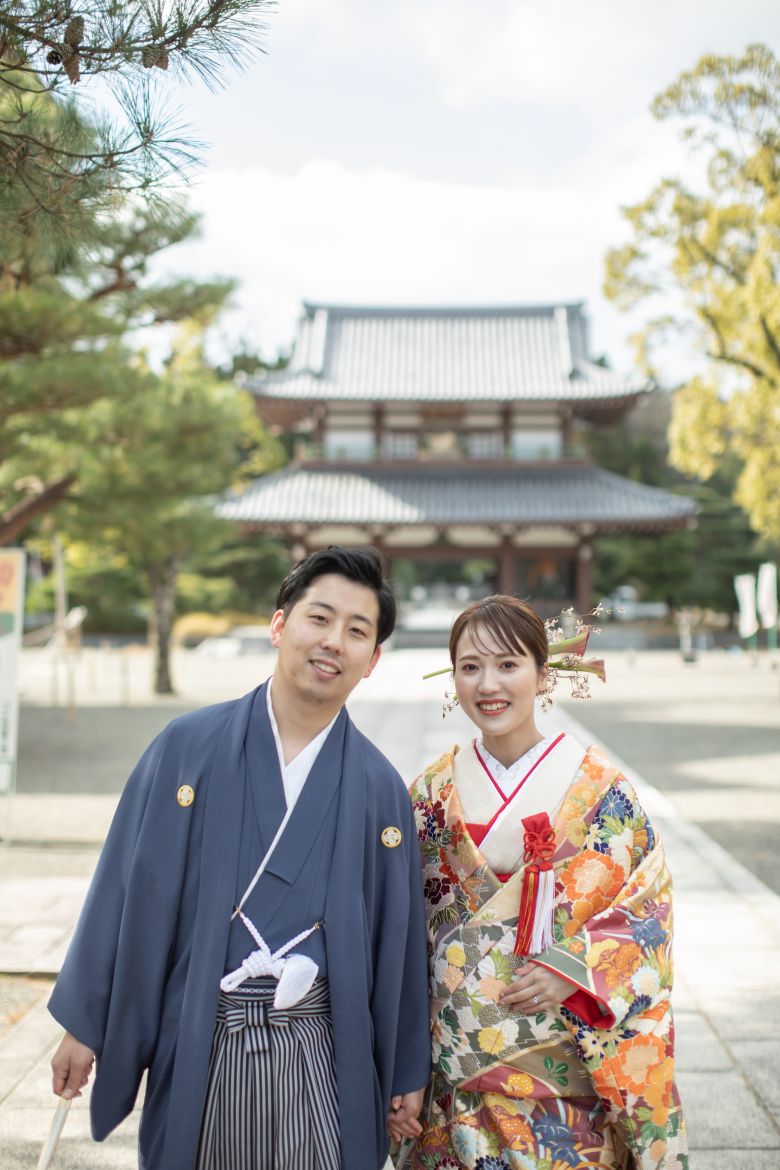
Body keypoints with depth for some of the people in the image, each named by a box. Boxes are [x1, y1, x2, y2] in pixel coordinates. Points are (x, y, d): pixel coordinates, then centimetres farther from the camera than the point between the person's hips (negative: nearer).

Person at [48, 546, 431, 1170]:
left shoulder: (380, 787, -1)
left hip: (320, 1055, 0)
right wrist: (84, 1023, 3)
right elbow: (128, 888, 0)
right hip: (196, 1044, 0)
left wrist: (407, 1072, 8)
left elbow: (399, 935, 4)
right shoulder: (189, 746, -4)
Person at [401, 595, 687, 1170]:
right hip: (455, 1054, 2)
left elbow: (649, 909, -5)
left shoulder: (600, 787, -7)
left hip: (565, 1054, -2)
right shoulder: (436, 789, 1)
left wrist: (573, 970, -17)